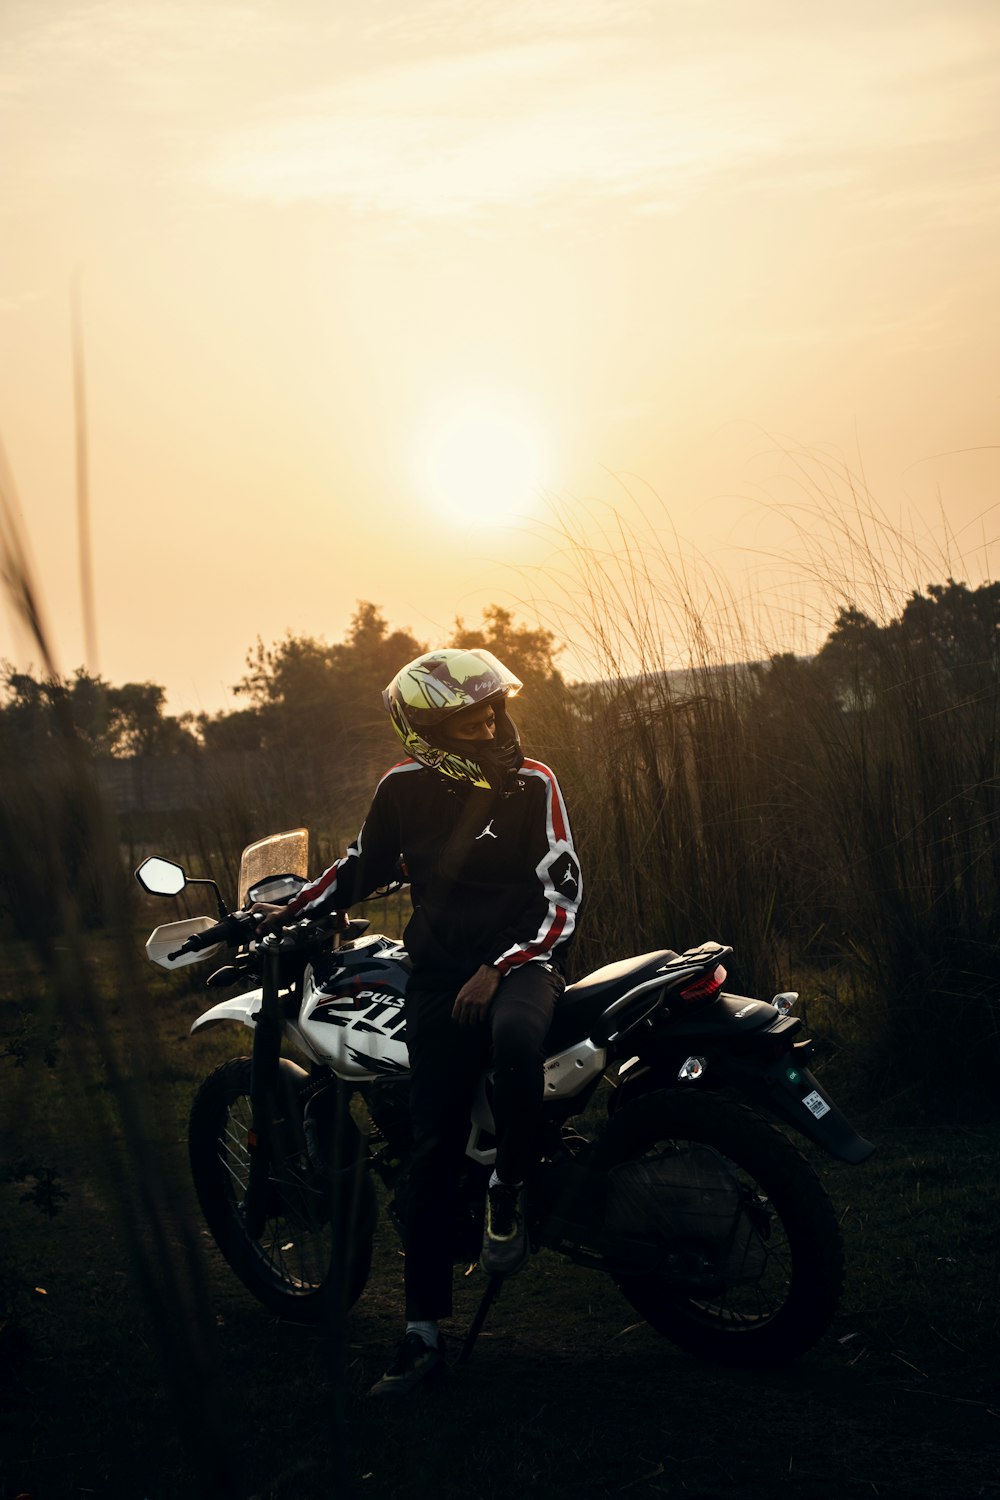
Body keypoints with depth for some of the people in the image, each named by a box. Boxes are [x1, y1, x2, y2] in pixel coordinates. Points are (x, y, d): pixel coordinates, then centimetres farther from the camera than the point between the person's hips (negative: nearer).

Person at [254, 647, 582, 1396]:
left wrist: (500, 968, -18)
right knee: (434, 1147, -2)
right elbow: (362, 866, 19)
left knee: (515, 1035, -39)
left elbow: (563, 893, -8)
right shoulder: (405, 788, 2)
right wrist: (283, 914, 17)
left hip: (521, 960, -2)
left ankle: (509, 1190, -13)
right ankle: (424, 1331, 5)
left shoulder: (533, 785, -6)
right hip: (439, 970, 3)